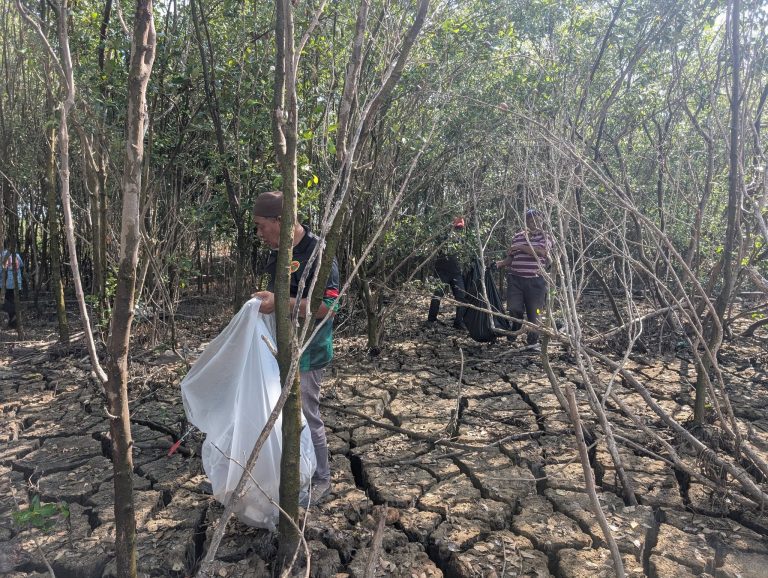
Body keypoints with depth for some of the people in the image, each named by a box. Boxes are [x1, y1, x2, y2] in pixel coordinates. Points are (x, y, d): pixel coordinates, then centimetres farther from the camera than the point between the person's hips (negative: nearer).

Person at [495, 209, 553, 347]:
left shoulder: (545, 236, 3)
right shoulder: (517, 237, 13)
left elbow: (542, 251, -16)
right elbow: (511, 257, 17)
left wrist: (520, 247, -14)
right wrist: (501, 263, -2)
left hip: (536, 280, -2)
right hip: (516, 278, 2)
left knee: (534, 311, 1)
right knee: (514, 309, -7)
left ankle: (533, 341, 17)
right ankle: (515, 329, 24)